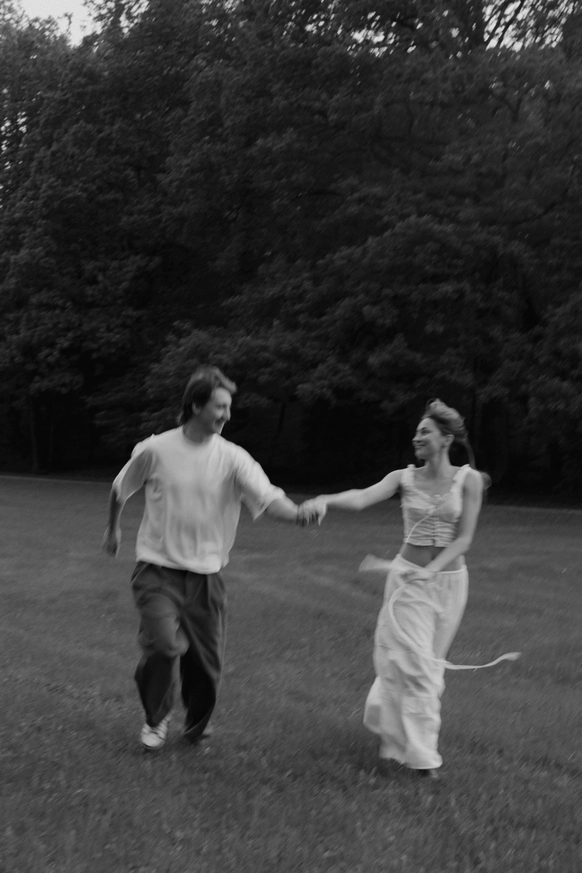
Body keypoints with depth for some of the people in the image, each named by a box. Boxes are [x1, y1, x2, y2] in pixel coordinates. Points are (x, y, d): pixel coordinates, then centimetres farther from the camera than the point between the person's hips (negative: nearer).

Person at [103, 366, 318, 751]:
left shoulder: (233, 458, -7)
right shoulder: (155, 450, -8)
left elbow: (268, 498, -21)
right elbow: (120, 489, 11)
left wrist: (298, 513, -40)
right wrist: (113, 528, 22)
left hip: (206, 576, 2)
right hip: (158, 571, -2)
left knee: (208, 662, 6)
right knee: (164, 645, -22)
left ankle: (197, 727, 37)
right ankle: (156, 718, 8)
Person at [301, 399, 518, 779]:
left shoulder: (468, 479, -6)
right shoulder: (405, 477, -3)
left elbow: (464, 539, -9)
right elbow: (363, 497, -19)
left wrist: (431, 570, -23)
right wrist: (325, 499, -38)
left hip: (449, 579, 1)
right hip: (408, 577, -1)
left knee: (431, 661, 13)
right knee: (414, 664, -6)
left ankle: (391, 726, 38)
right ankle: (420, 752, 4)